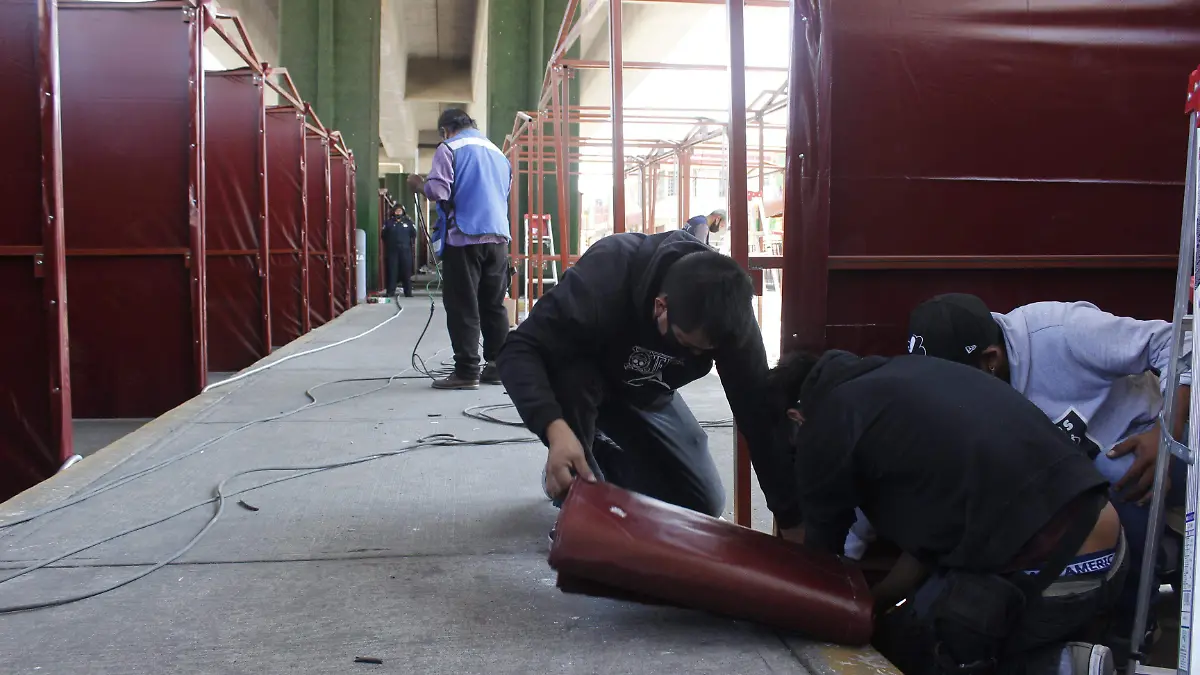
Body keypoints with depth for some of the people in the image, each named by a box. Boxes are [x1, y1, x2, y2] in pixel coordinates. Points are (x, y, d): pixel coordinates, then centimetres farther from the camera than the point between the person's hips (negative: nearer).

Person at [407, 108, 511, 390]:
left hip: (464, 238, -6)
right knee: (494, 305, 9)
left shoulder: (449, 148, -1)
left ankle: (467, 371, -4)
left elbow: (438, 191, -11)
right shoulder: (498, 152, 20)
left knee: (463, 306, -3)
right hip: (498, 237, 6)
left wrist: (418, 184, 8)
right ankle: (497, 366, 10)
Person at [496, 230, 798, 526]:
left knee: (704, 504, -4)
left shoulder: (728, 313, -28)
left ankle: (605, 459, 19)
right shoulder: (607, 274, -40)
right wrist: (555, 428, -58)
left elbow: (757, 410, -24)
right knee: (572, 379, -39)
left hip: (648, 397, 4)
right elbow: (520, 350, -40)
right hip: (579, 383, -3)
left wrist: (789, 516, -26)